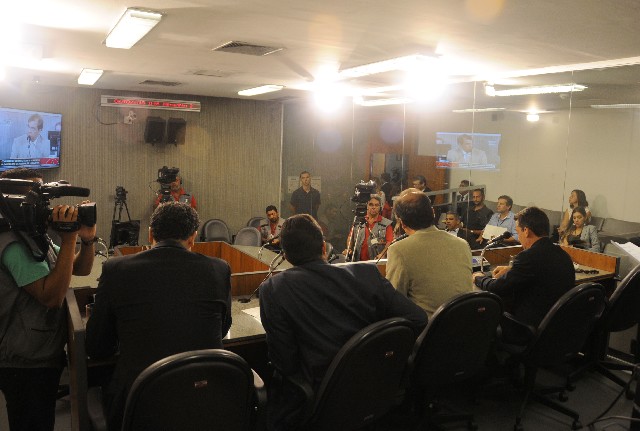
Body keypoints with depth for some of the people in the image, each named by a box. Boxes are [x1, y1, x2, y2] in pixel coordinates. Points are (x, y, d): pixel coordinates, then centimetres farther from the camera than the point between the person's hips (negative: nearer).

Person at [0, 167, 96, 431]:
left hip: (43, 357, 9)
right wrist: (69, 239, -29)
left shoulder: (35, 237, 10)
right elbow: (51, 296, -29)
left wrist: (87, 239, -9)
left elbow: (81, 269, 11)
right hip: (27, 365, -9)